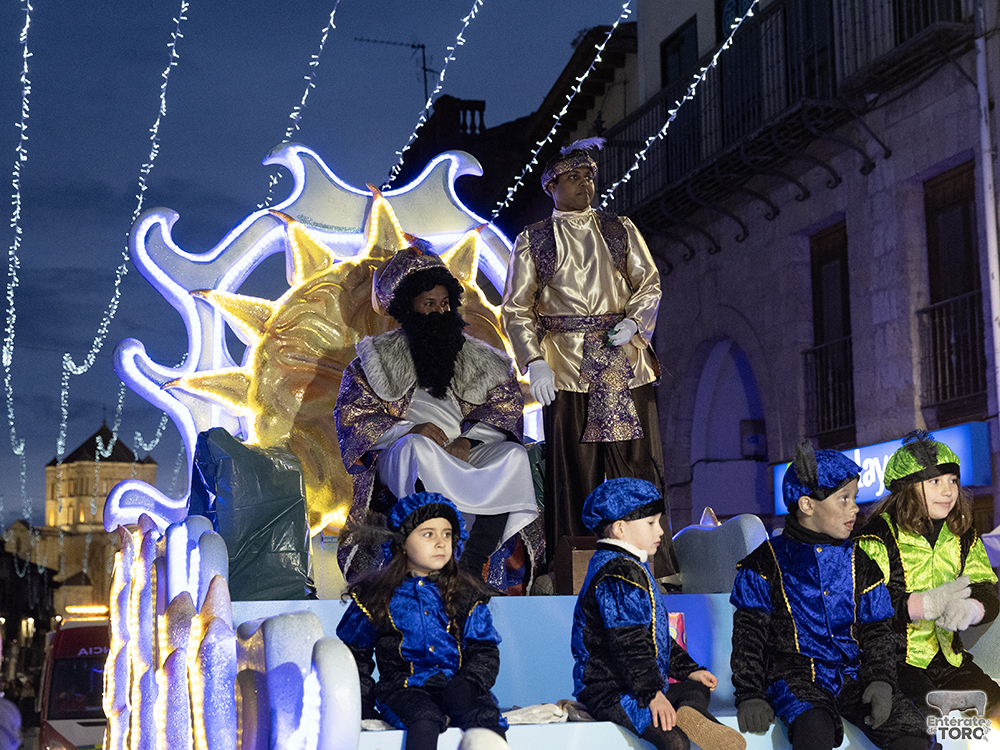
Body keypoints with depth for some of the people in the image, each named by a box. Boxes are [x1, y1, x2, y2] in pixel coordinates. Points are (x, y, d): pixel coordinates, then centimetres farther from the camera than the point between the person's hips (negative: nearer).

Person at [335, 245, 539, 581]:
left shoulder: (474, 355, 18)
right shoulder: (380, 357, 11)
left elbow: (507, 402, 7)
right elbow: (350, 415, 2)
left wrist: (466, 441, -13)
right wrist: (408, 430, -16)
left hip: (465, 454, 3)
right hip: (399, 457, -2)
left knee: (514, 455, -28)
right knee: (419, 447, -38)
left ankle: (472, 567, -36)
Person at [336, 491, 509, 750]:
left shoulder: (467, 594, 14)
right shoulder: (374, 595, 10)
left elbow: (485, 651, 11)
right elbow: (355, 656, 16)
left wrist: (468, 684, -10)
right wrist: (363, 706, 3)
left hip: (456, 684, 2)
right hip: (402, 687, -1)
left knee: (484, 714, -32)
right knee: (425, 718, -36)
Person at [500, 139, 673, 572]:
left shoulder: (620, 231, 15)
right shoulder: (532, 241, 8)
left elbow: (649, 284, 14)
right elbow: (516, 309, 5)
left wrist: (634, 323, -5)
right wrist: (534, 362, -8)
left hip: (624, 360, 2)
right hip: (565, 365, -2)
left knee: (637, 459, -1)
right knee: (573, 468, -2)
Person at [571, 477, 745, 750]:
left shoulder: (633, 568, 23)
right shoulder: (618, 573, -14)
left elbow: (654, 635, 30)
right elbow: (628, 643, -23)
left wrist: (688, 669, 26)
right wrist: (652, 693, -26)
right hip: (611, 694, -11)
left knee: (697, 688, 15)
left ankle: (691, 715, -9)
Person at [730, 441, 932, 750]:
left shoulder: (858, 564, 15)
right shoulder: (766, 562, 4)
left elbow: (877, 631, 15)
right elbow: (748, 633, 2)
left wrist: (881, 680, -3)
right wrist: (750, 695, -9)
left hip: (852, 673, 4)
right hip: (793, 673, -4)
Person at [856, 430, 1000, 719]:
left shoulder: (965, 538, 13)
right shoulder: (878, 538, -7)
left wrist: (969, 609, -22)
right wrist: (927, 605, -26)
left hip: (946, 657, 6)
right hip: (891, 659, -6)